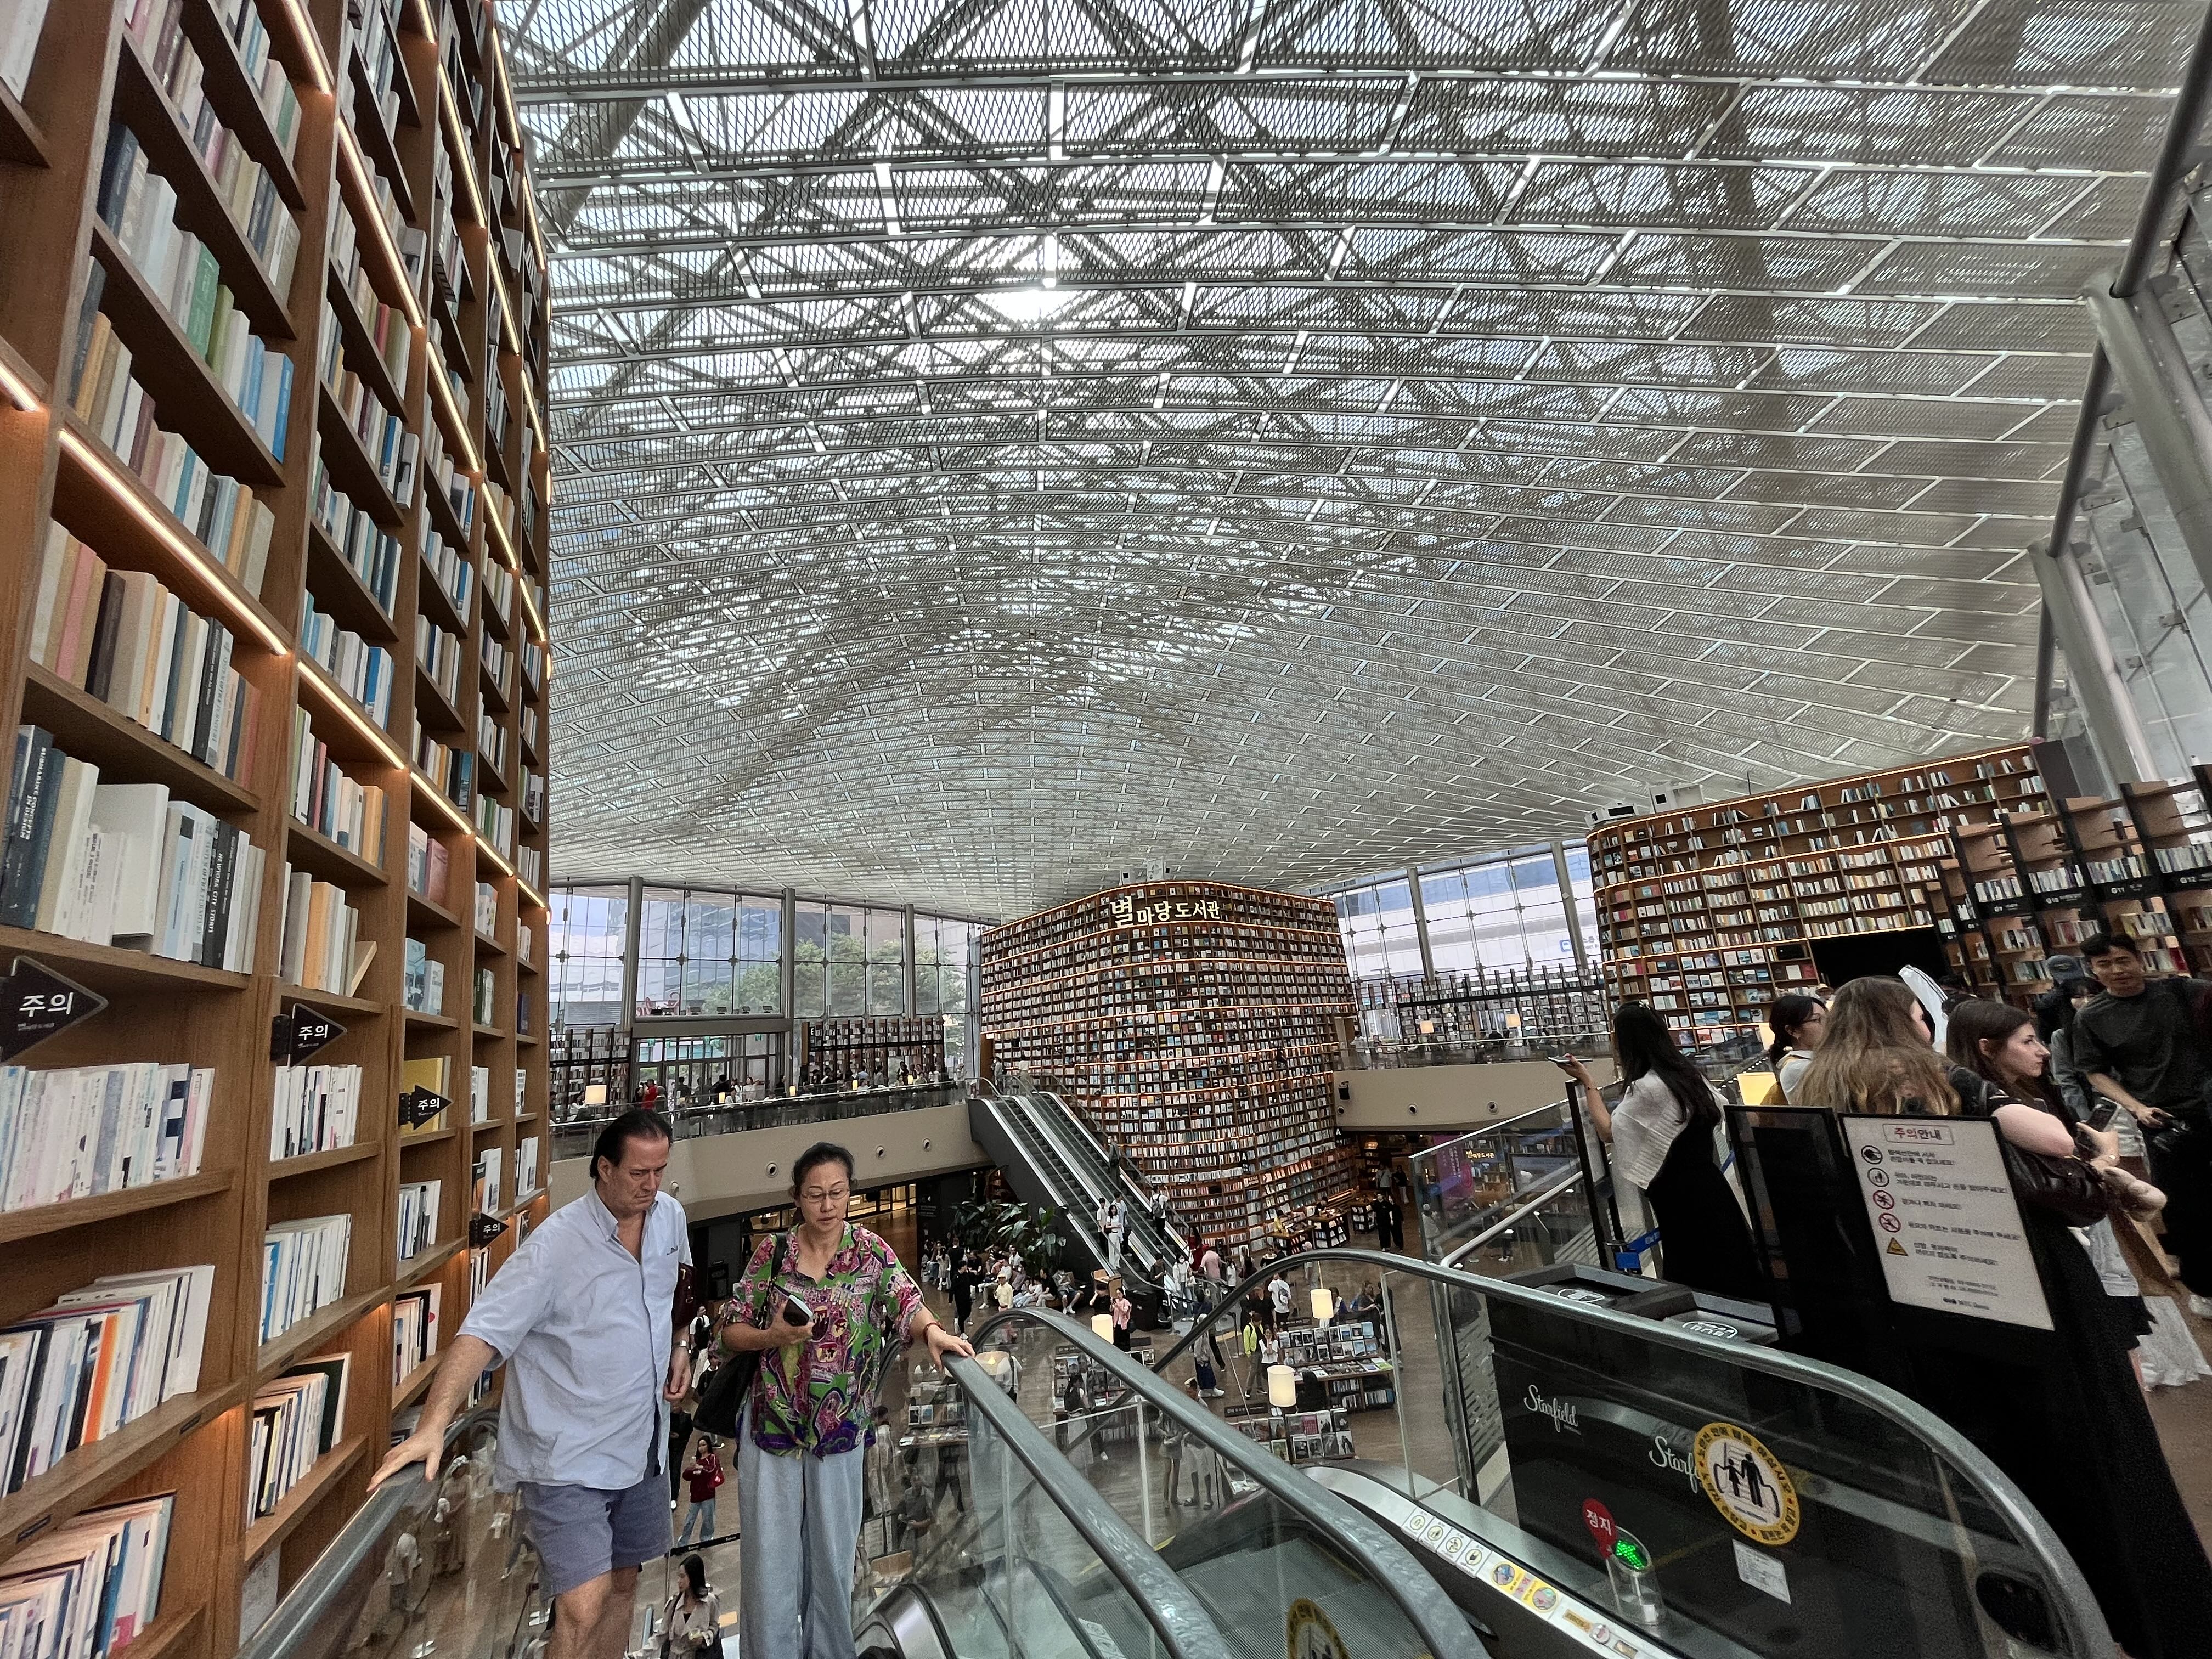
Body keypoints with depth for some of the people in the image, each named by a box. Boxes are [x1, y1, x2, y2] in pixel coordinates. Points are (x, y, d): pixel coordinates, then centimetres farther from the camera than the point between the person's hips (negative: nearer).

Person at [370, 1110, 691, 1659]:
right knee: (583, 1609, -10)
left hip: (641, 1444, 6)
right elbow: (481, 1334, -26)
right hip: (569, 1458, -6)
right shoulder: (557, 1244, -24)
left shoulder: (670, 1216, -4)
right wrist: (431, 1428, -38)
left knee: (623, 1581, 21)